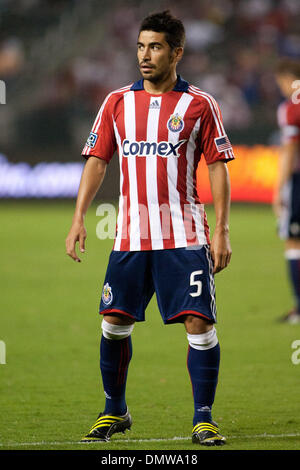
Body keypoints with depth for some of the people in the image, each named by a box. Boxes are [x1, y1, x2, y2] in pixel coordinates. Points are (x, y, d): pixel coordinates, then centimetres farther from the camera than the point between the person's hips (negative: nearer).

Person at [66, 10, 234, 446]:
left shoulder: (200, 105, 1)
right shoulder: (117, 102, 9)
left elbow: (218, 167, 1)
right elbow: (97, 161, 10)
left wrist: (221, 231, -6)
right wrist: (79, 218, 0)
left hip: (185, 237, -3)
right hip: (130, 237, 3)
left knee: (199, 323, -9)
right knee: (114, 322, 2)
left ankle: (203, 419, 0)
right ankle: (114, 410, 20)